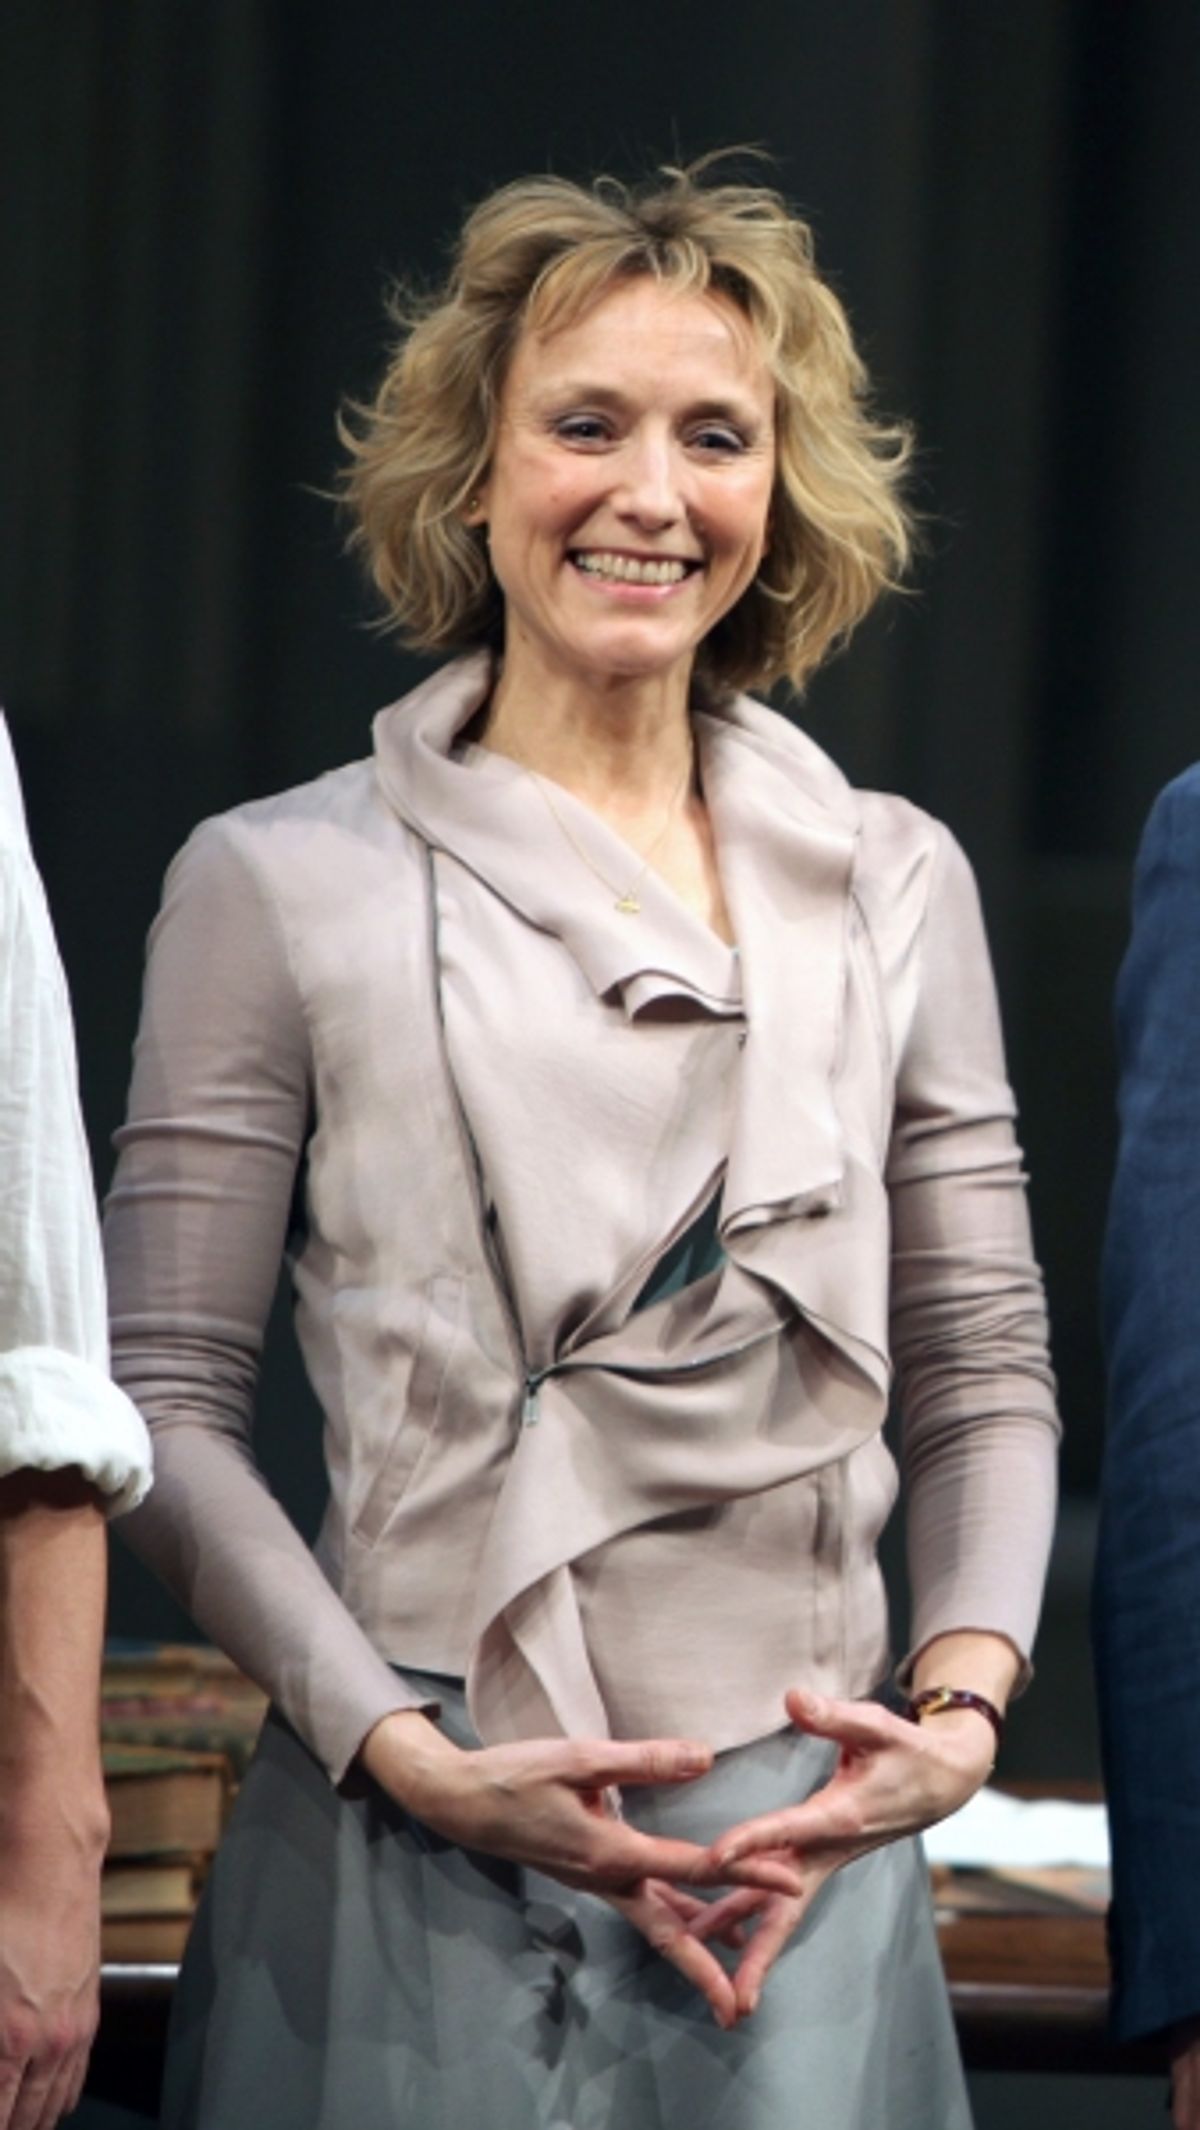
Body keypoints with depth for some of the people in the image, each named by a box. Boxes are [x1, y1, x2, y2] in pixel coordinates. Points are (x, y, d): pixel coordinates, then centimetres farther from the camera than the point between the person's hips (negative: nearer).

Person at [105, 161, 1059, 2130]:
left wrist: (961, 1705, -4)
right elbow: (164, 1404, -1)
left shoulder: (894, 886, 11)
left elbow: (985, 1376, 13)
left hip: (810, 1855, 3)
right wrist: (415, 1755, -12)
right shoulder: (281, 888, 1)